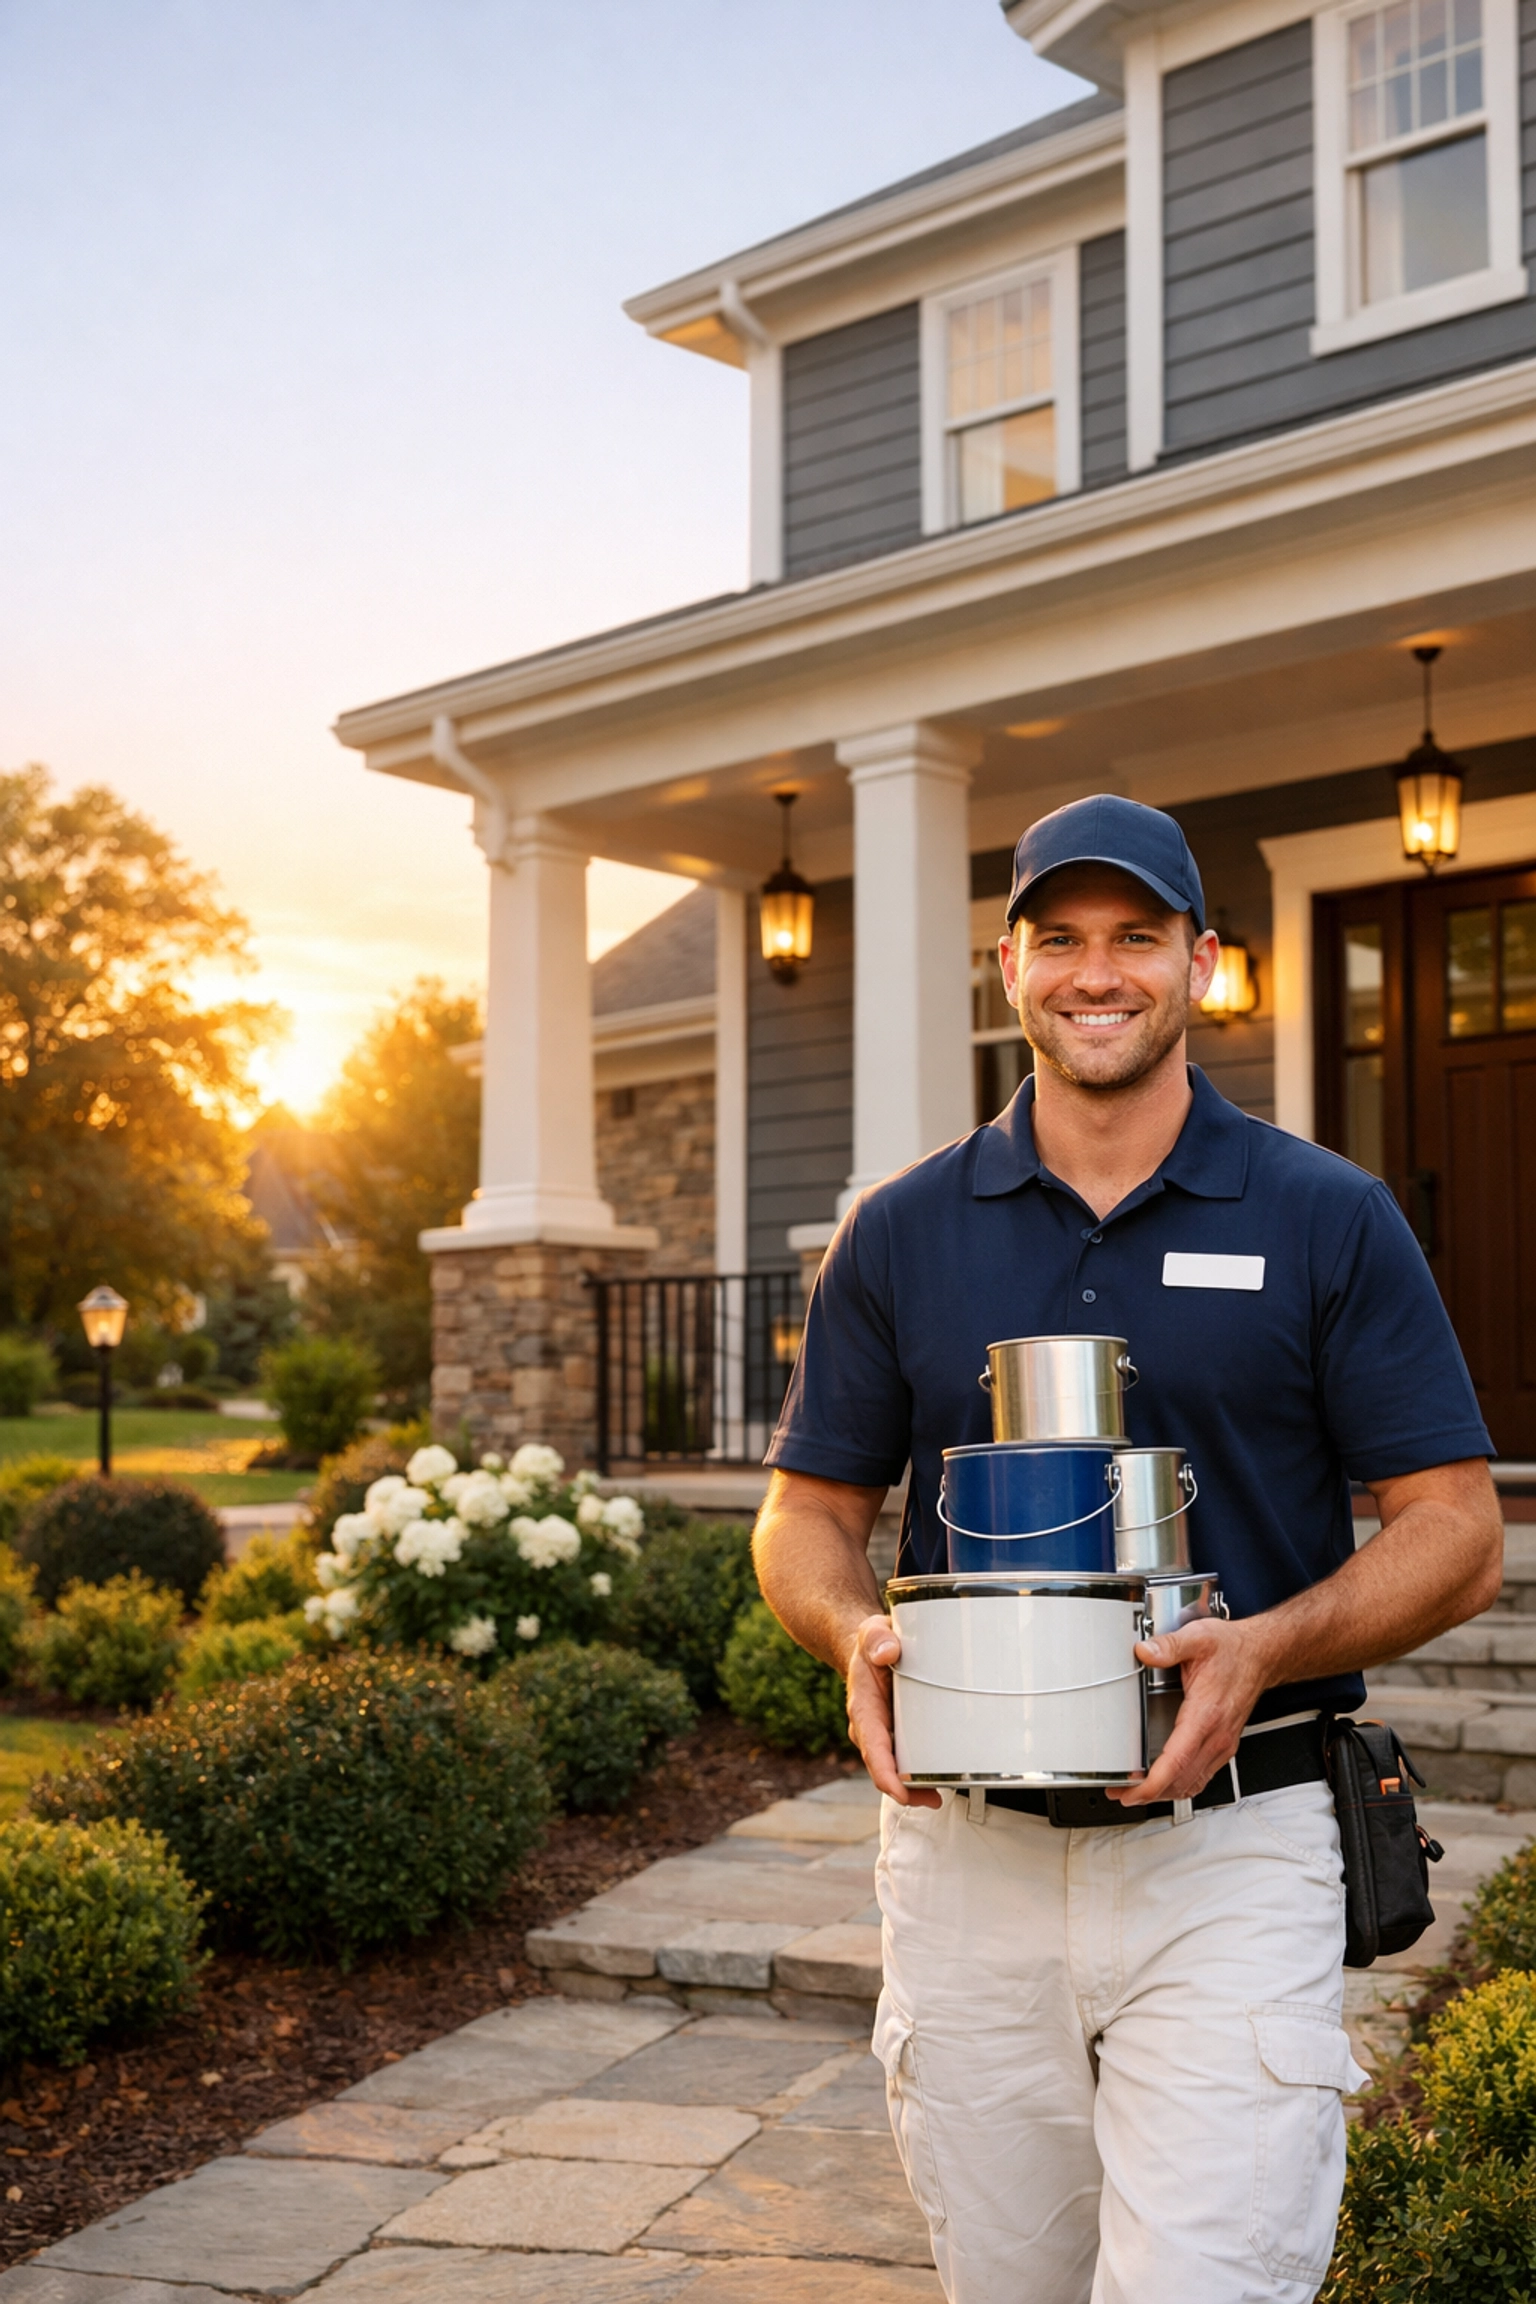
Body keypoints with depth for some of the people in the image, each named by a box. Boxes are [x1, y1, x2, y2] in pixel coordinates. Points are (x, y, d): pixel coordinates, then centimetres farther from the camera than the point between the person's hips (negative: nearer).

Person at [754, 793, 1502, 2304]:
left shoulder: (1331, 1220, 0)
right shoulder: (899, 1234, 7)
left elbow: (1456, 1532, -1)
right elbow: (808, 1512, 11)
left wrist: (1263, 1649, -18)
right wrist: (856, 1635, -12)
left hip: (1232, 1851, -2)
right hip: (966, 1852, 3)